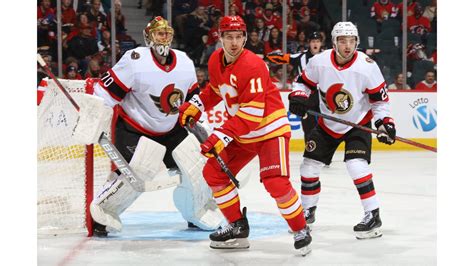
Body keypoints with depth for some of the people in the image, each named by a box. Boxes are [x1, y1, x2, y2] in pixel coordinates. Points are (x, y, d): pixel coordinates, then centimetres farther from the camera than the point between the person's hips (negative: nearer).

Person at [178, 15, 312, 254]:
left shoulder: (252, 66, -27)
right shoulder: (215, 60, -2)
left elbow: (251, 114, -30)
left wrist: (221, 136, -33)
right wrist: (195, 106, 7)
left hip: (270, 129, -8)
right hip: (241, 132, 8)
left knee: (276, 182, -22)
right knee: (214, 172, 6)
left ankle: (301, 231, -3)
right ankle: (238, 226, 17)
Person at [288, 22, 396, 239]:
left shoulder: (367, 66, -21)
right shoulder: (319, 62, -15)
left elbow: (379, 98, -11)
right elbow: (304, 81, 3)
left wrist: (384, 122, -20)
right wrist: (298, 97, -16)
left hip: (357, 123, -4)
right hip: (327, 124, 4)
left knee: (356, 165, -23)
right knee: (309, 166, 5)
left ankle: (373, 215, -12)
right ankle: (307, 212, 26)